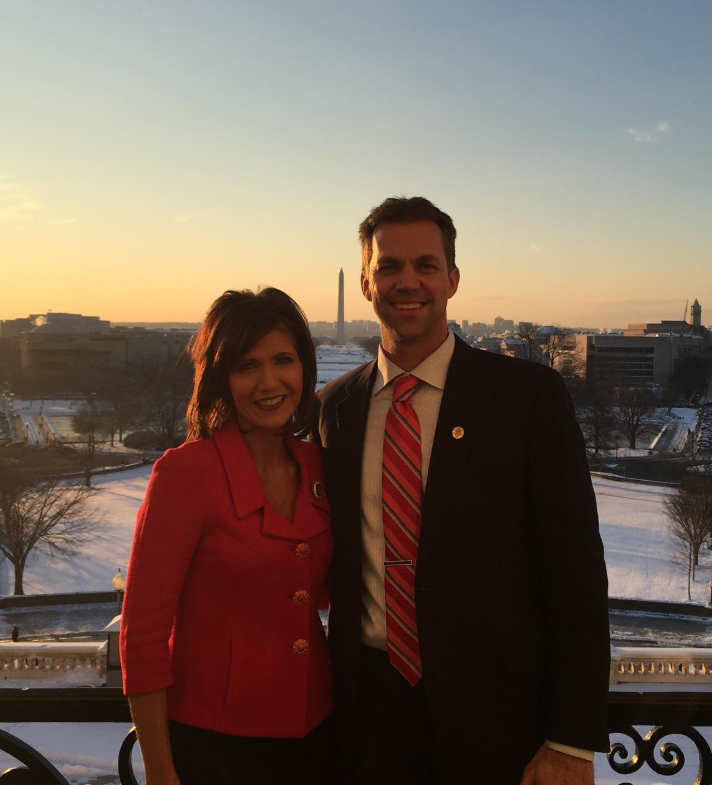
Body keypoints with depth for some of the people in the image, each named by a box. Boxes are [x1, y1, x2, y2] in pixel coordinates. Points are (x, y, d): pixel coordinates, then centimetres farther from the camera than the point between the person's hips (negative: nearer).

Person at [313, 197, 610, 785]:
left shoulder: (529, 395, -9)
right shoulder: (336, 405, 3)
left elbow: (576, 571, -9)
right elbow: (339, 558, 10)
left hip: (492, 718, -2)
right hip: (369, 711, 3)